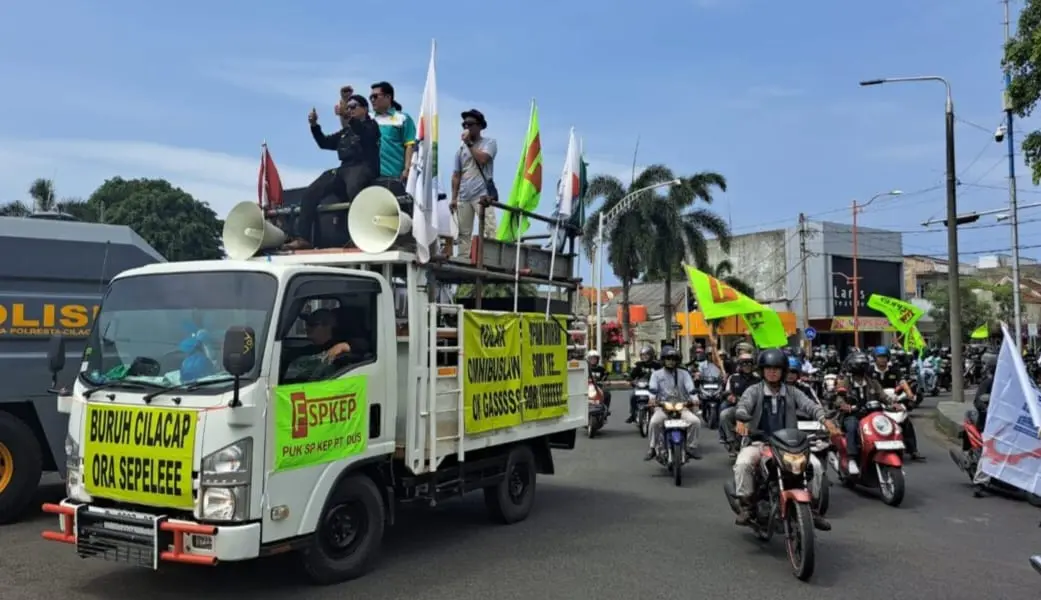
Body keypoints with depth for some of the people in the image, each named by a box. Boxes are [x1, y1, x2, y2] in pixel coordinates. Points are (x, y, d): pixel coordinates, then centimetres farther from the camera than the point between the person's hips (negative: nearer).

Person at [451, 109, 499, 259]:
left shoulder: (489, 142, 7)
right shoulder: (461, 148, 20)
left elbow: (482, 159, -14)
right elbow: (456, 175, 18)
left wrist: (469, 143, -4)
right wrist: (454, 197, 11)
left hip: (482, 194, -5)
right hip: (463, 197, 5)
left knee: (488, 229, -15)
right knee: (463, 233, 3)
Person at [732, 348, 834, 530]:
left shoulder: (792, 393, 11)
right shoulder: (754, 391, 4)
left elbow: (809, 405, -6)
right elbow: (743, 404, -16)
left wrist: (824, 420, -27)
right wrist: (741, 420, -40)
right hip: (758, 442, -2)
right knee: (743, 464, -30)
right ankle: (746, 507, -15)